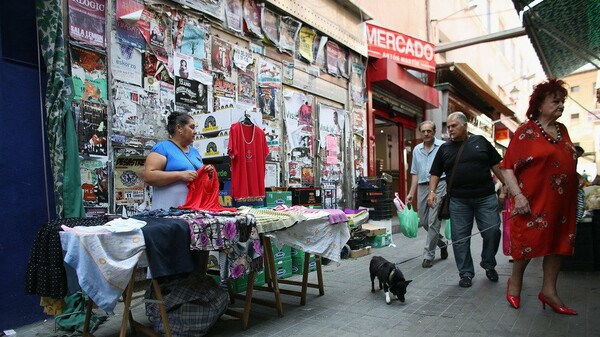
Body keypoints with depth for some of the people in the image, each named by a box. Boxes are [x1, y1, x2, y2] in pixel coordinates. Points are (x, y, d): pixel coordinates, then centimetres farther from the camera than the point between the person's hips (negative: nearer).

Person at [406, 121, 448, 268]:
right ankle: (442, 243, 36)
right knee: (423, 221, 11)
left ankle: (428, 255, 6)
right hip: (422, 187, 6)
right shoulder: (416, 149, 14)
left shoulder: (443, 146, -1)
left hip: (439, 185, -5)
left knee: (433, 222, -5)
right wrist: (411, 194, 13)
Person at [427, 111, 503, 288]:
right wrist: (432, 191, -7)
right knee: (460, 238, 1)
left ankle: (489, 265, 24)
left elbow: (496, 165, 10)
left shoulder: (480, 141, 8)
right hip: (458, 200, 1)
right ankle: (466, 273, 15)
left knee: (492, 231, -1)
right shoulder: (444, 148, 10)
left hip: (486, 197, 0)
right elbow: (435, 173, 8)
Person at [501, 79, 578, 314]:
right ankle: (515, 282, 25)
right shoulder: (526, 132, -9)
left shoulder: (562, 130, 12)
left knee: (558, 243, 10)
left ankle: (549, 291, 22)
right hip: (534, 201, -7)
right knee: (529, 242, 2)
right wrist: (518, 195, -22)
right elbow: (508, 167, -13)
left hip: (561, 202, 7)